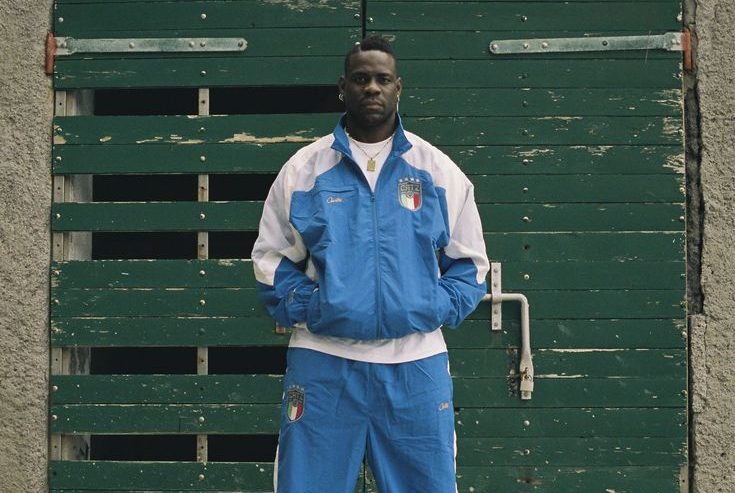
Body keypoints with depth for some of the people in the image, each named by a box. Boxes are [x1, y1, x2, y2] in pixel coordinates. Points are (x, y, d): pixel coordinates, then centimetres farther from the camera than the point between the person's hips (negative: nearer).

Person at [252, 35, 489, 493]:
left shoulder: (439, 171, 7)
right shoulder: (304, 168, 6)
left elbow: (470, 263, 13)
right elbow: (271, 257, 12)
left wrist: (437, 310, -3)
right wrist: (303, 308, -2)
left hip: (416, 366, 1)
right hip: (322, 361, 0)